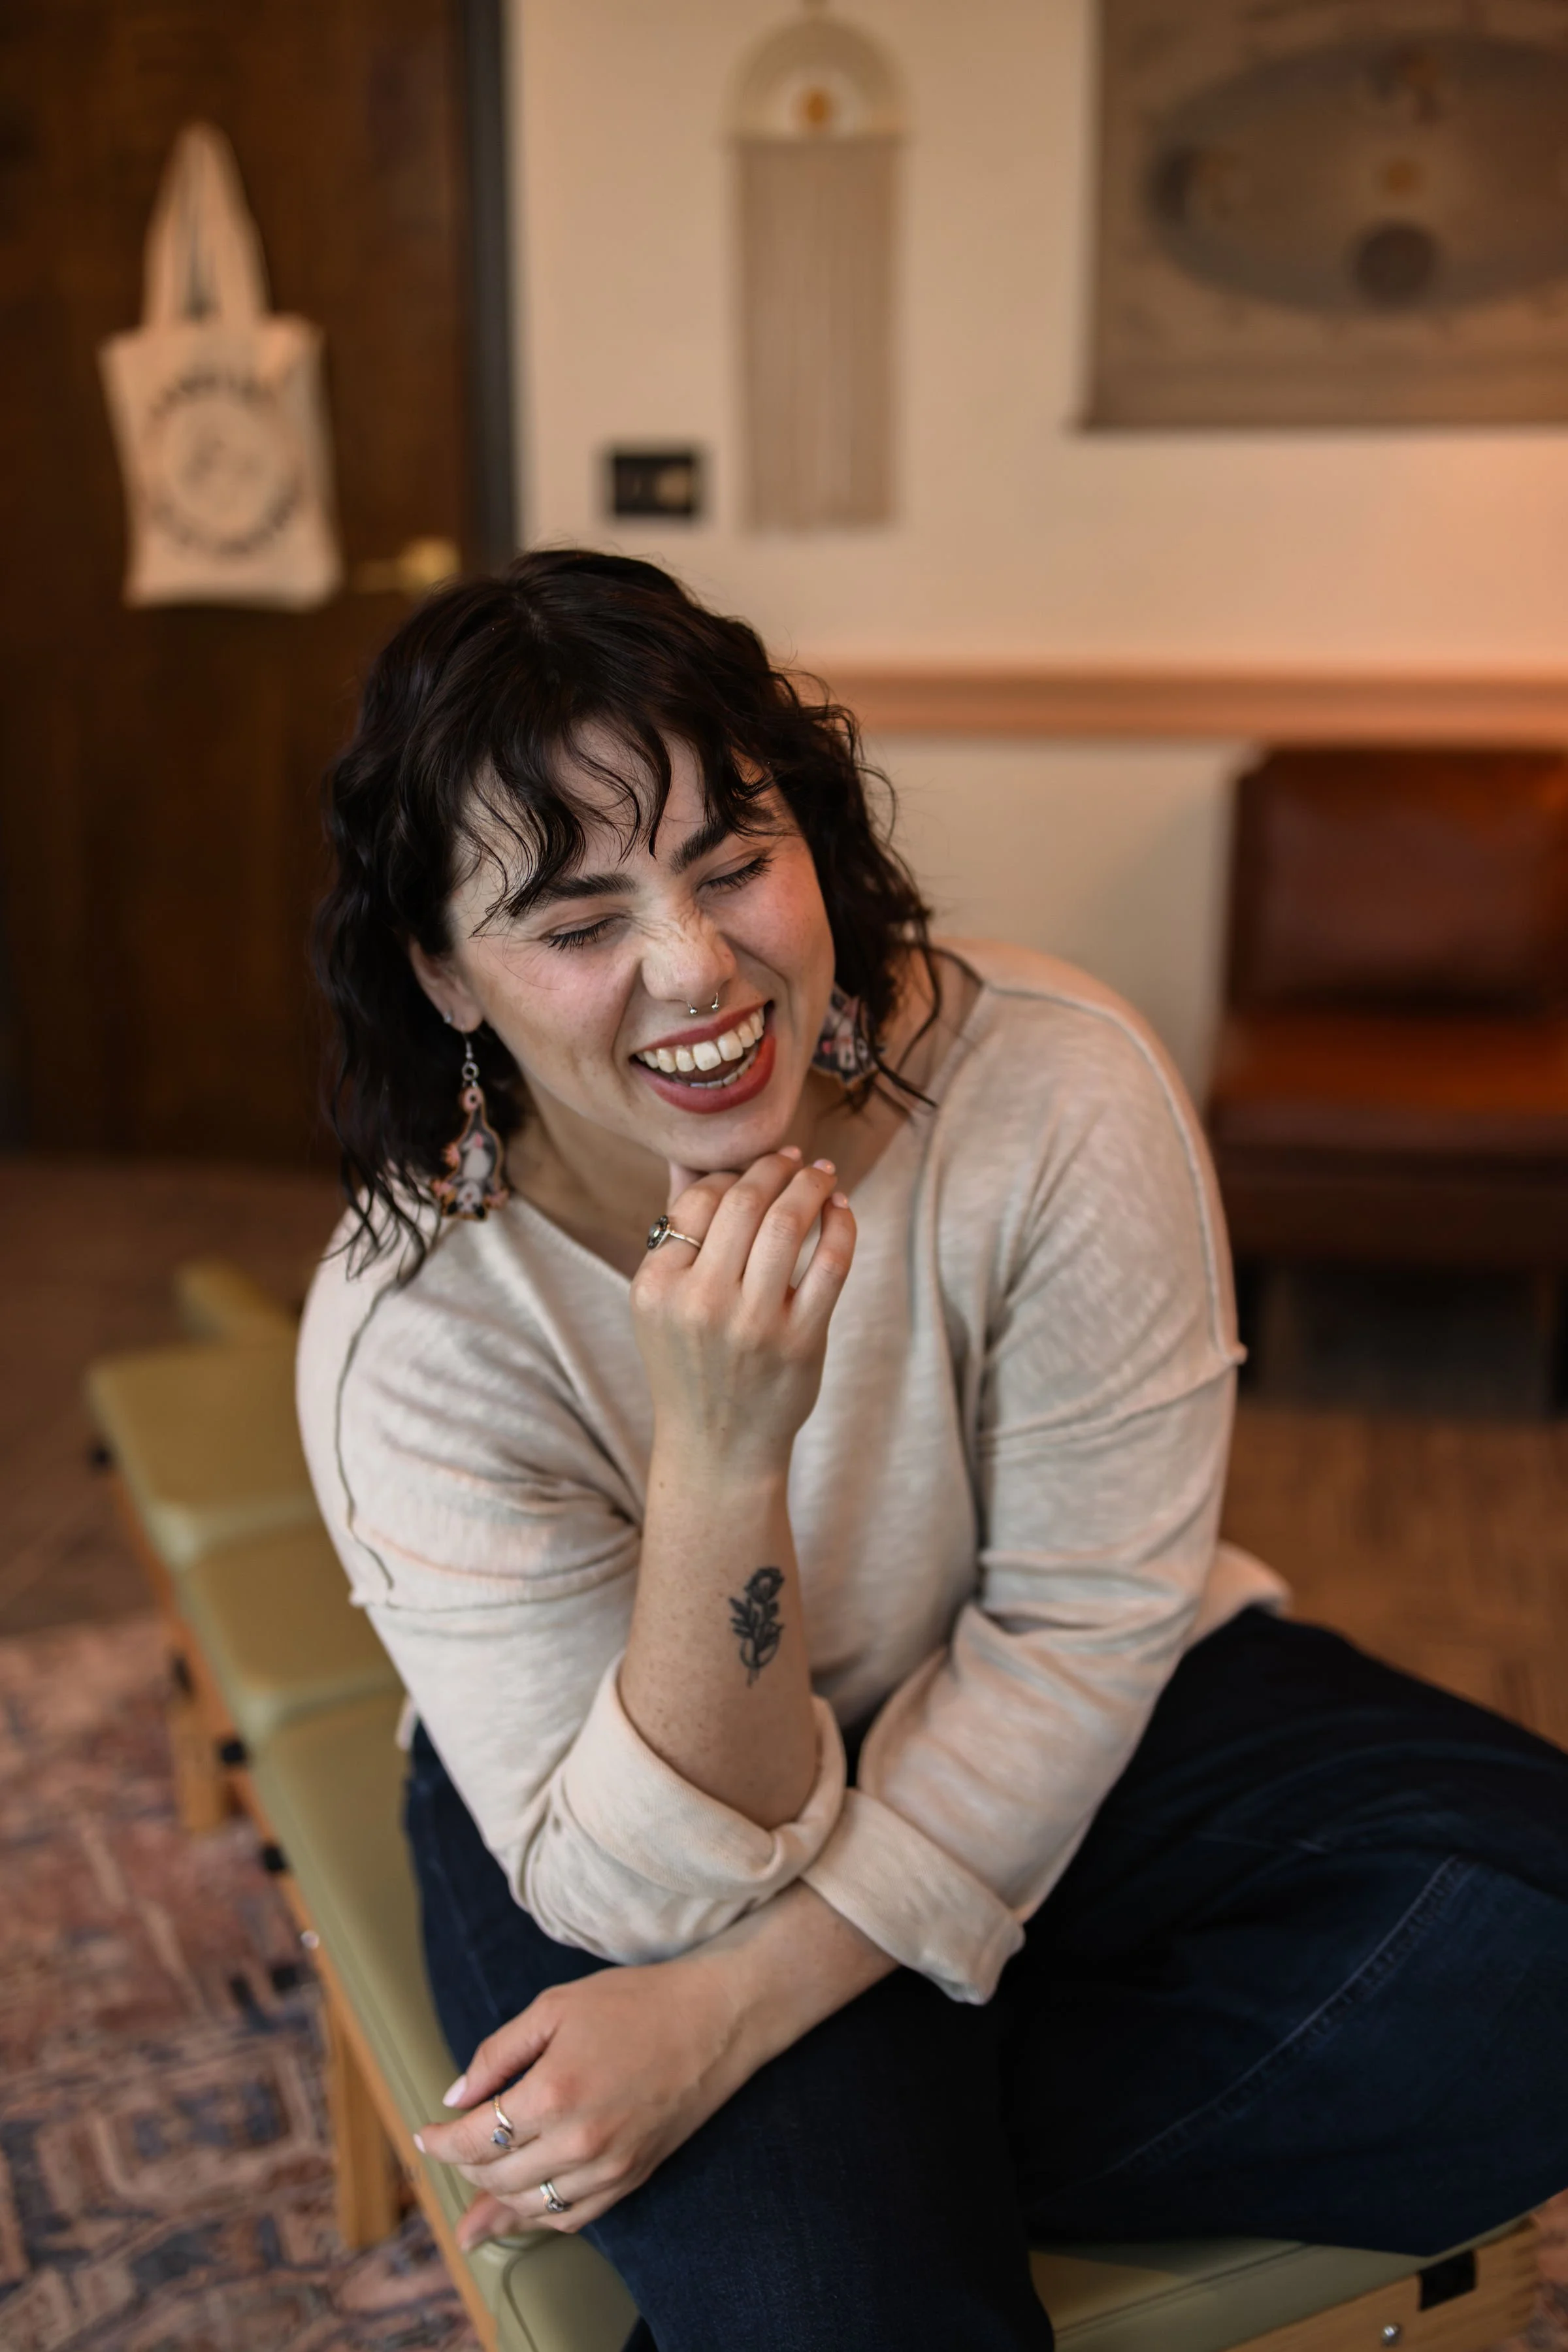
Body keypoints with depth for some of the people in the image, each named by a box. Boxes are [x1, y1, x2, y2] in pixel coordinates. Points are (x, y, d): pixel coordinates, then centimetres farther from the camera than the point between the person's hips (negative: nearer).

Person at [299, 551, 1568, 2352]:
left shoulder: (1056, 1087, -23)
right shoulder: (409, 1333, -23)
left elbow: (1080, 1627, -15)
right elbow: (662, 1888, -21)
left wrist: (738, 2005, -22)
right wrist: (721, 1457, -39)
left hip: (1051, 1739, 3)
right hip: (634, 1832, -2)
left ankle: (901, 2160, -8)